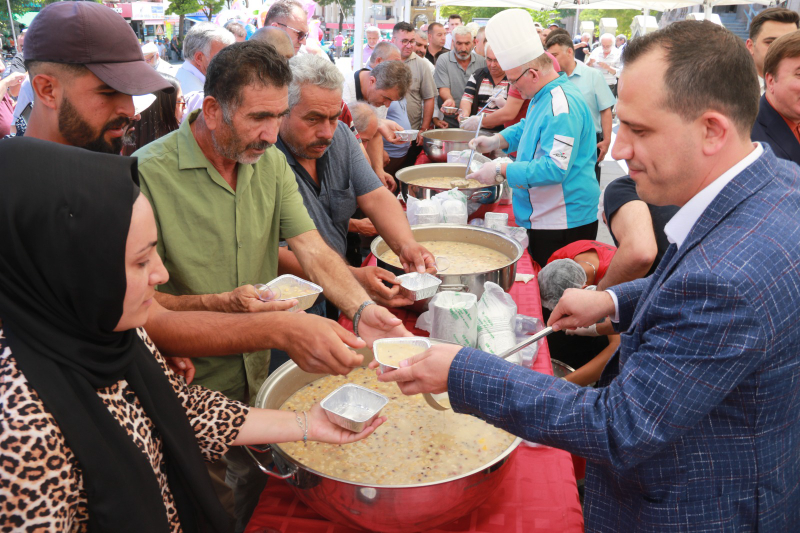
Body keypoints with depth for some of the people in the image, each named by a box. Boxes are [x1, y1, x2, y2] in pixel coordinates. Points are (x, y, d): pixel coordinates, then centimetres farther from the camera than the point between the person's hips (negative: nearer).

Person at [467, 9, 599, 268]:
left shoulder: (562, 106, -23)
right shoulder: (545, 94, 11)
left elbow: (555, 169, -28)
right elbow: (527, 128, 29)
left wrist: (501, 171, -22)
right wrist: (496, 141, 11)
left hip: (563, 225, -10)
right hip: (541, 218, 10)